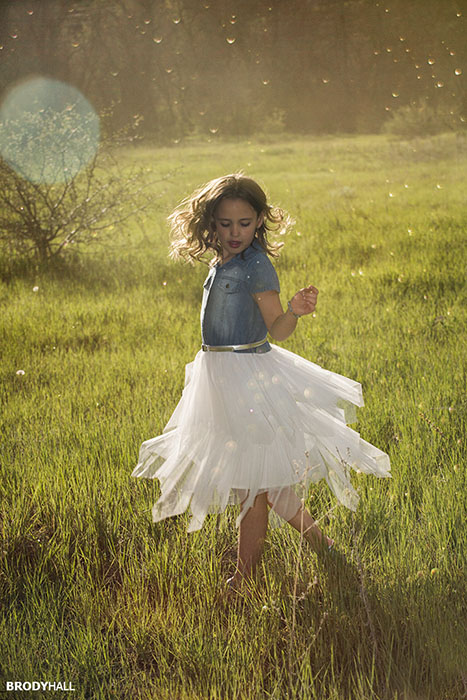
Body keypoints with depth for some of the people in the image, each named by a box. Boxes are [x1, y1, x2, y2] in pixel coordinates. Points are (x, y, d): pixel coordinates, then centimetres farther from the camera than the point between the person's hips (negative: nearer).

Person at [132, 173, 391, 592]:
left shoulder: (256, 265, -14)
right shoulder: (220, 263, 11)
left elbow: (276, 329, -17)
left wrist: (295, 312, -36)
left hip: (248, 374, -9)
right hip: (221, 376, 9)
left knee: (252, 482, -1)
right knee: (263, 479, 16)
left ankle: (245, 578, 8)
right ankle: (319, 541, 30)